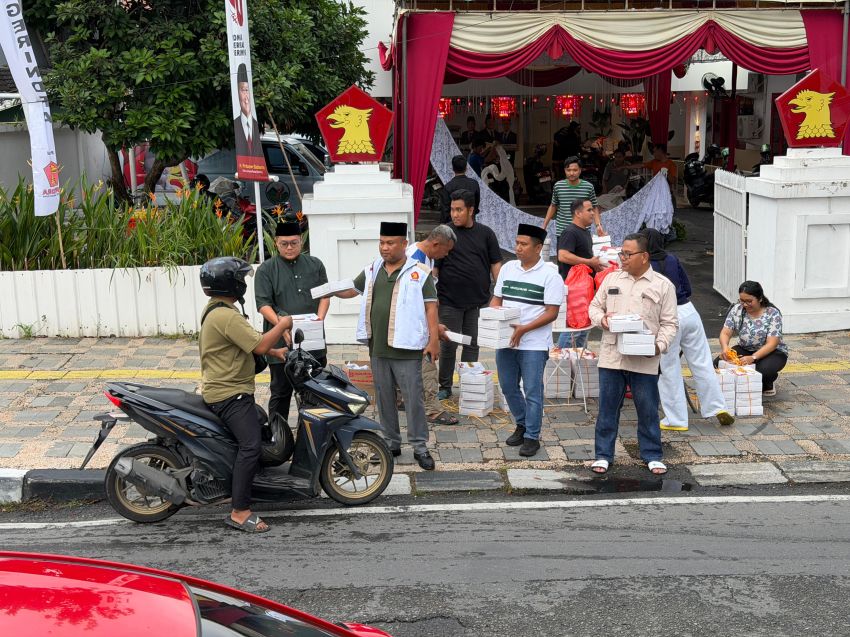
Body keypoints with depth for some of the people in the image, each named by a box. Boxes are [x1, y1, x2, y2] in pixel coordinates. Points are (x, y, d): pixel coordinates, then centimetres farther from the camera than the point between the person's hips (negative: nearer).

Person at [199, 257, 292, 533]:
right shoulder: (227, 316, -22)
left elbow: (246, 343, 22)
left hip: (221, 389, 11)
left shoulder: (214, 309, 13)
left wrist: (273, 351, 14)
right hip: (231, 394, -11)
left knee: (260, 427, 26)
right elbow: (259, 346, -25)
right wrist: (282, 325, -11)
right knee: (251, 446, -18)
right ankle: (239, 511, -18)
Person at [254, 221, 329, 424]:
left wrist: (319, 319, -10)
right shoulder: (266, 269, 1)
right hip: (281, 342, -3)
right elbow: (263, 303, -7)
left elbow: (325, 295, 9)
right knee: (281, 393, 4)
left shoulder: (315, 265, 11)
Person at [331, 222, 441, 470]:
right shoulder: (372, 271, 9)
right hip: (378, 348, 6)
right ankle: (391, 443, 25)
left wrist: (434, 340, -13)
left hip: (406, 349, -5)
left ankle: (420, 447, 7)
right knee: (384, 398, 13)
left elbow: (430, 307, -7)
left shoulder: (419, 273, -6)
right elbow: (349, 290, 17)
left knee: (413, 398, -2)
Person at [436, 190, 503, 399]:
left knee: (472, 344, 9)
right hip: (450, 301, -2)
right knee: (448, 344, 2)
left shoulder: (485, 234, 5)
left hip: (478, 300, 2)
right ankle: (445, 386, 14)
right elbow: (434, 267, 2)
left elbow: (495, 264, 8)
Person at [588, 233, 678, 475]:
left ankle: (652, 456, 21)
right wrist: (601, 319, -6)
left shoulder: (663, 285, 1)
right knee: (607, 407, 7)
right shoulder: (611, 279, 9)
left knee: (648, 410, 6)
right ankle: (603, 455, 18)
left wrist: (660, 346, -15)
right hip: (611, 357, 2)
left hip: (645, 360, -2)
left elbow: (669, 323, 1)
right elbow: (595, 306, 16)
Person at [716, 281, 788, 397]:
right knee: (718, 363, -23)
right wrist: (725, 347, -33)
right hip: (744, 349, 4)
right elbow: (725, 333, -9)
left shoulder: (773, 313, -16)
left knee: (764, 369, -38)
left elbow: (771, 344, -23)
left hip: (772, 352, -4)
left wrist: (753, 358, -39)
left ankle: (767, 385, 0)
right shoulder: (737, 310, -5)